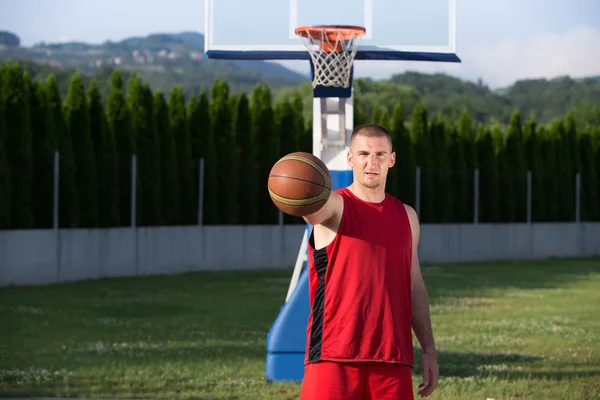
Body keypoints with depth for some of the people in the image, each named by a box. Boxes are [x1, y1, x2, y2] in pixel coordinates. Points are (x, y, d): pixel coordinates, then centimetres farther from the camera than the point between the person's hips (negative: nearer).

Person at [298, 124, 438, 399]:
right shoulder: (334, 206, -2)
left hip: (392, 360, 4)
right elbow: (314, 208, -29)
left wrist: (429, 349, 15)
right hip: (333, 357, -4)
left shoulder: (406, 216, 14)